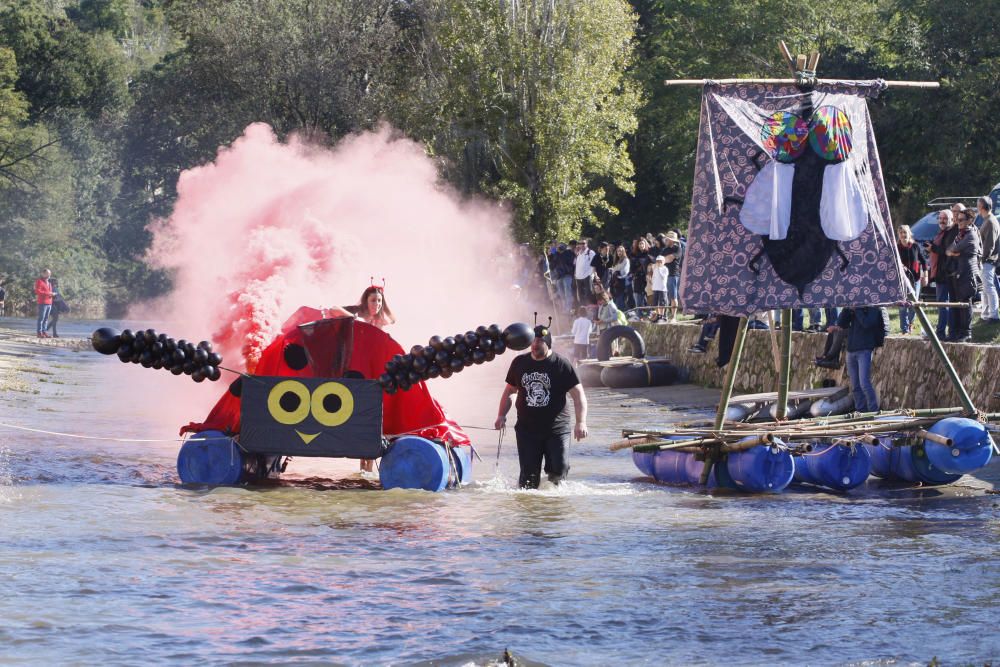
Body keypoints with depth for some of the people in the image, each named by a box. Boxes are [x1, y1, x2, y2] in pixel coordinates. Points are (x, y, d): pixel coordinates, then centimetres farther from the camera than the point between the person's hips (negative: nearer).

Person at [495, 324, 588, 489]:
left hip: (556, 429, -2)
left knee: (558, 470, -15)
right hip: (527, 429, 2)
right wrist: (501, 415, 7)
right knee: (529, 477, -2)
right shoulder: (519, 363, 8)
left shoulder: (561, 364, -4)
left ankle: (554, 481, 16)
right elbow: (509, 391, 20)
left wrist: (581, 422, -16)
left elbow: (578, 394, -5)